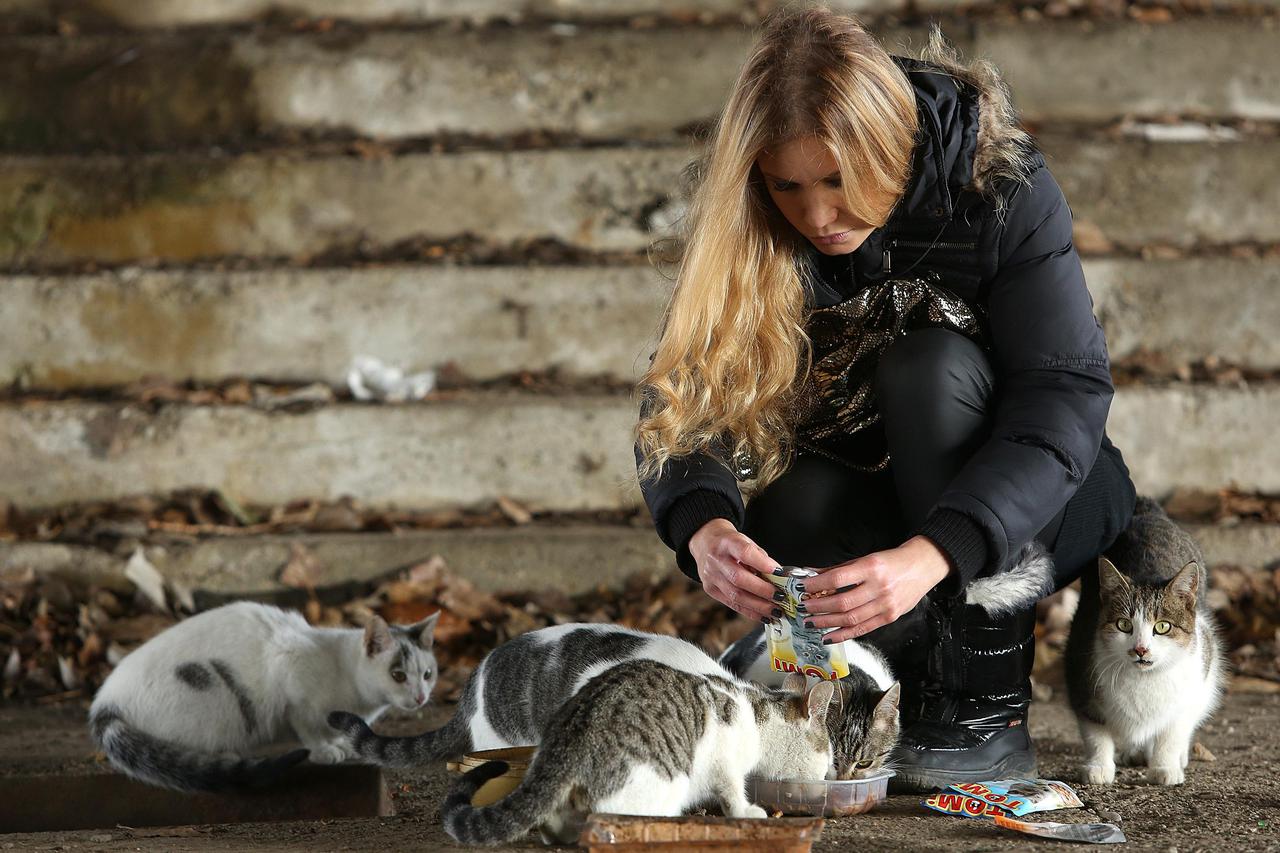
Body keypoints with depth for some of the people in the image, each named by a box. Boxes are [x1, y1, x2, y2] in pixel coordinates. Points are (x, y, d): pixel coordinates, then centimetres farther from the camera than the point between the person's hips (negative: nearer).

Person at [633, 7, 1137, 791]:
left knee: (931, 364, -32)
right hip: (870, 496, 2)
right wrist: (702, 525, -42)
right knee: (785, 529, -31)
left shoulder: (999, 186, -23)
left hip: (1035, 500, -2)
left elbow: (1066, 399, -31)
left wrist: (931, 556, -46)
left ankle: (988, 706, -25)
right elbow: (679, 393, -19)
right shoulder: (745, 229, -14)